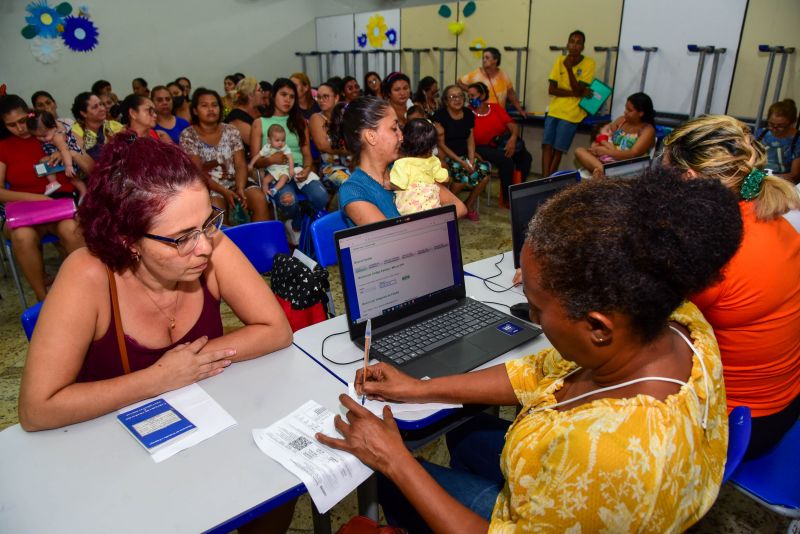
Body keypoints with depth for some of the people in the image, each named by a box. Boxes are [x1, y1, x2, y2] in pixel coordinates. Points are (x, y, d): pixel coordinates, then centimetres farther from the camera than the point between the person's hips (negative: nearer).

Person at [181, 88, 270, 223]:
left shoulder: (231, 131, 7)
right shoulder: (188, 135, -2)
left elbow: (241, 165, 0)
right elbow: (197, 172, -8)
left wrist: (240, 188, -20)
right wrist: (224, 191, -21)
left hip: (235, 181, 3)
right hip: (208, 187, -3)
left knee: (260, 200, -25)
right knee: (216, 209, -34)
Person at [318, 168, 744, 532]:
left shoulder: (609, 451, -46)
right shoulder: (676, 321, -21)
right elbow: (539, 373, -8)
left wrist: (395, 462, -19)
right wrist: (421, 389, -6)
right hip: (565, 490, 6)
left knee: (388, 480, 12)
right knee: (466, 435, 27)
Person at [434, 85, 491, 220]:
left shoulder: (468, 114, 9)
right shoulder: (440, 115, -9)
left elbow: (470, 140, 10)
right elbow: (441, 143, -12)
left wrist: (471, 159, -9)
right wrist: (460, 161, -17)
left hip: (464, 155, 6)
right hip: (447, 157, -6)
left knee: (485, 170, -18)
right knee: (462, 174, -32)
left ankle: (469, 205, 0)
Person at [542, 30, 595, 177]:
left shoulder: (589, 63, -5)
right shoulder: (560, 60, 4)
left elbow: (578, 89, -12)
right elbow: (551, 89, -3)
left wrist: (569, 68, -19)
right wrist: (576, 94, -12)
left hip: (572, 112, -3)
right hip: (555, 109, 3)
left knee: (558, 149, -6)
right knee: (547, 145, -10)